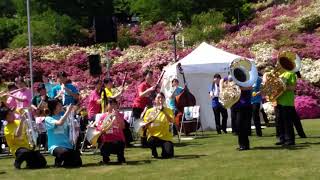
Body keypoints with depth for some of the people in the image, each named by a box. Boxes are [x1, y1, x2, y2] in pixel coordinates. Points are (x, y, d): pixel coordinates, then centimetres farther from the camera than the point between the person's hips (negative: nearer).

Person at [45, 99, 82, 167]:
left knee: (78, 163, -10)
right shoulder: (48, 119, -4)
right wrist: (68, 111, -16)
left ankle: (63, 161, 20)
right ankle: (58, 161, -2)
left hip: (67, 145, 5)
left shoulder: (63, 116, 13)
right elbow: (59, 123, -23)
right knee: (64, 152, -38)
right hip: (55, 146, -5)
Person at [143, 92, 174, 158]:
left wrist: (163, 111, -25)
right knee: (151, 142, -35)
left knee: (168, 154, -21)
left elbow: (171, 121, -17)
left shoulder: (168, 110, 3)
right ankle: (154, 152, 0)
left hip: (165, 136, 0)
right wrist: (148, 123, -14)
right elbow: (145, 126, 8)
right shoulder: (149, 111, 6)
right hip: (153, 135, 0)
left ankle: (164, 148, 17)